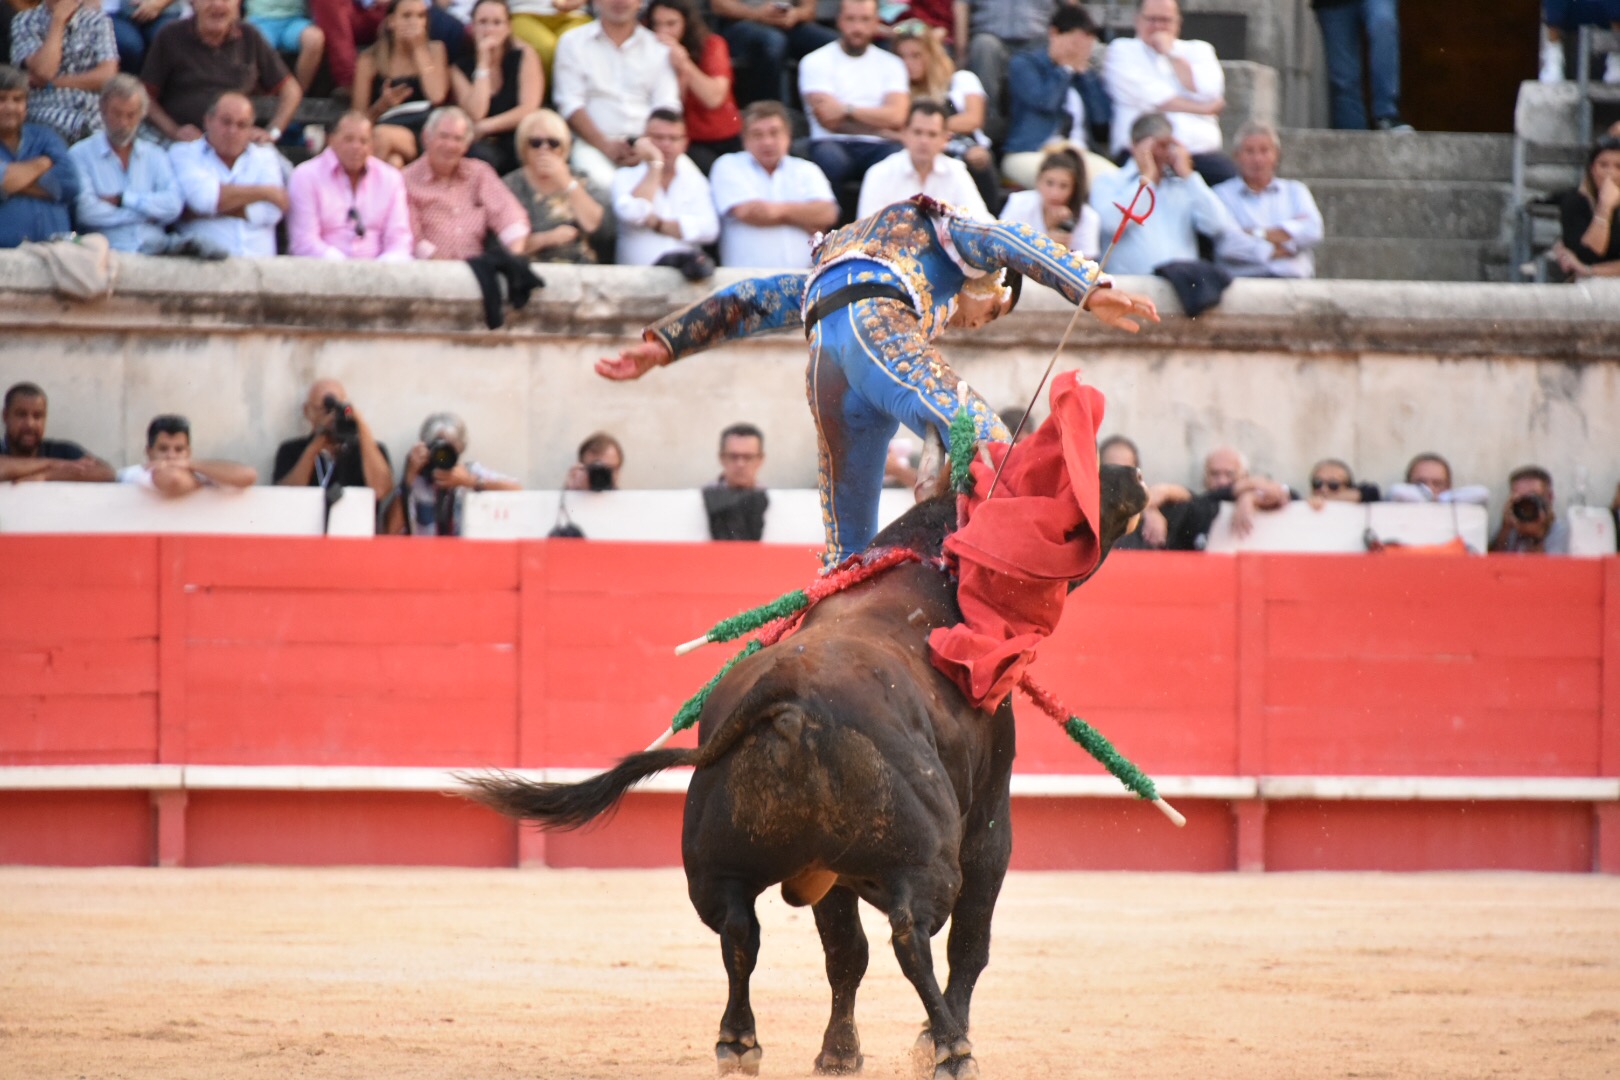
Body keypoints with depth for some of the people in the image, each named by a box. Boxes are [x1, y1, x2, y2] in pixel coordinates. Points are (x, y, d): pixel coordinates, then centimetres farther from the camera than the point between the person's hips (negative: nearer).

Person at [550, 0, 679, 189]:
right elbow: (570, 103, 1)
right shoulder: (573, 42, 11)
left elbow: (666, 106, 6)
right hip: (594, 144, -2)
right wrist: (606, 145, -13)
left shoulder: (657, 47, 16)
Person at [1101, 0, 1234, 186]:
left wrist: (1170, 53, 6)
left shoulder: (1198, 50, 22)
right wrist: (1203, 108, -1)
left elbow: (1209, 92, 1)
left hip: (1201, 150, 3)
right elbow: (1149, 97, -2)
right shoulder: (1122, 51, 13)